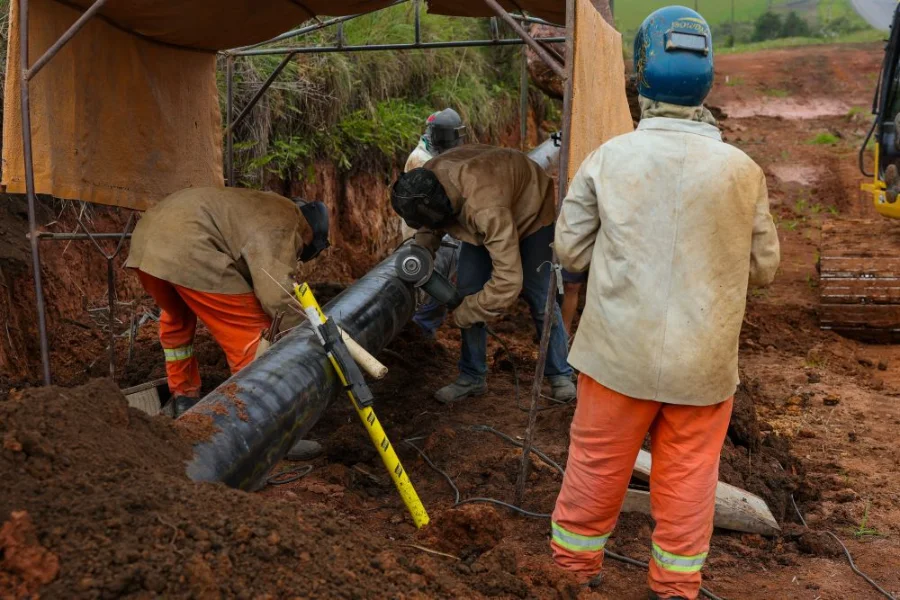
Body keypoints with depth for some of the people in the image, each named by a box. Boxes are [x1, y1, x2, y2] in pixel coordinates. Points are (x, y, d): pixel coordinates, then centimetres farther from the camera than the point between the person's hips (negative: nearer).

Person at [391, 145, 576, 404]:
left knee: (540, 297, -5)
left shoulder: (485, 209, -48)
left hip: (530, 212, -6)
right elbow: (430, 225, -2)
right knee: (468, 290, -3)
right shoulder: (426, 180, -26)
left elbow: (508, 281, -47)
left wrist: (465, 314, -33)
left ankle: (561, 375, 14)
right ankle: (472, 377, 7)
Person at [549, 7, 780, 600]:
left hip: (620, 351, 0)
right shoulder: (742, 169, -7)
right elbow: (763, 266, 3)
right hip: (704, 360, 1)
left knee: (597, 467, 15)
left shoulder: (608, 158, -10)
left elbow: (570, 249, -2)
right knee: (688, 480, 15)